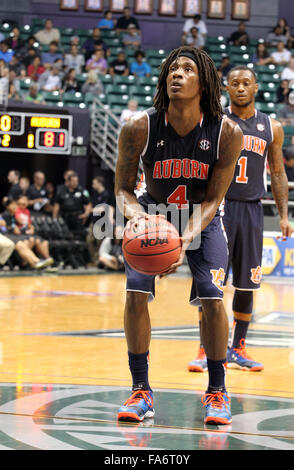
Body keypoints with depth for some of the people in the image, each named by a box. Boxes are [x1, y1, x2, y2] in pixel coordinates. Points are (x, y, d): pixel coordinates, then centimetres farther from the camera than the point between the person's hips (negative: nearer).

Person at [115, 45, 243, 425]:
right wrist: (134, 215, -37)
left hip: (202, 220, 0)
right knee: (135, 294, -14)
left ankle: (217, 392, 5)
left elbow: (212, 200, -19)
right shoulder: (138, 129, -24)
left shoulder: (227, 133, -24)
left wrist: (187, 239, -36)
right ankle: (141, 392, -2)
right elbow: (123, 188, -14)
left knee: (212, 299, -12)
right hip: (153, 213, 1)